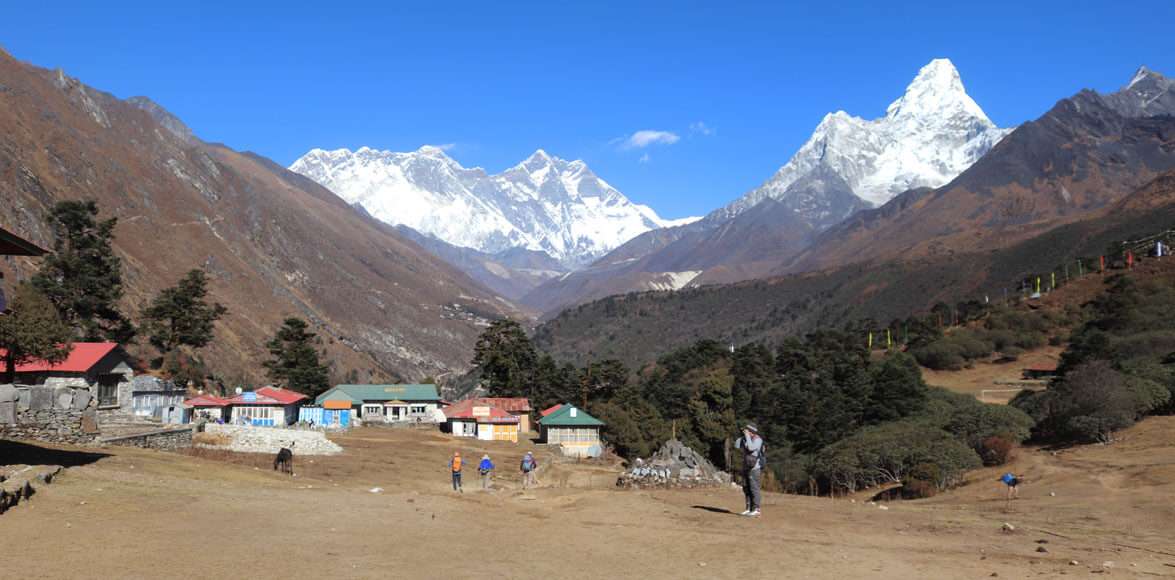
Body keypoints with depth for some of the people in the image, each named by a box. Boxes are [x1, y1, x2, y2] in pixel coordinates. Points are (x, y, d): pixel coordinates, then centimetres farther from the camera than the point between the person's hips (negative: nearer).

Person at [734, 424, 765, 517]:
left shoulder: (757, 440, -13)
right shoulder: (746, 439, 12)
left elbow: (751, 448, -29)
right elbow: (736, 445, 4)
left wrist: (747, 436, -21)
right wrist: (744, 436, 0)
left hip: (755, 468, -9)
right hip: (746, 468, 9)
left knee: (755, 489, -8)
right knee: (746, 489, 10)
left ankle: (757, 510, -5)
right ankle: (749, 509, 16)